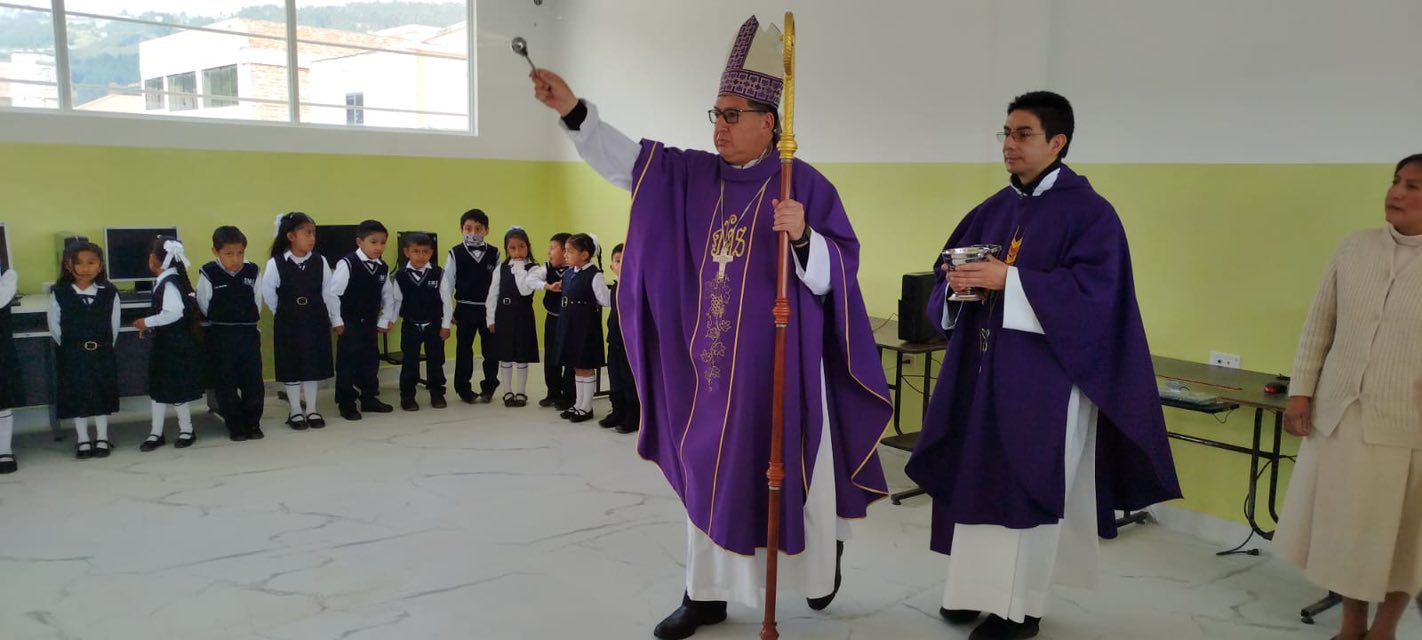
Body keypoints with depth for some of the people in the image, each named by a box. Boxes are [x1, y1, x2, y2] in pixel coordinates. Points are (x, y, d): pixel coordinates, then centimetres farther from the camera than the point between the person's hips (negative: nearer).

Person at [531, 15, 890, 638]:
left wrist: (803, 236, -29)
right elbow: (625, 159, 0)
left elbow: (839, 270, -10)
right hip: (708, 363, 5)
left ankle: (823, 561, 37)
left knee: (792, 471, 8)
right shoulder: (692, 175, 6)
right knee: (708, 473, 12)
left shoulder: (804, 184, -8)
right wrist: (573, 110, -12)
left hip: (778, 365, -4)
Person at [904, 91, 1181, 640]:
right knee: (977, 475, 10)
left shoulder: (1089, 212, -7)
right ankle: (978, 585, 23)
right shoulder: (993, 210, 13)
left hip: (1043, 376, -6)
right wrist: (958, 283, -9)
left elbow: (1092, 290, -19)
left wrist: (1008, 279, -24)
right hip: (983, 367, 7)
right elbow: (949, 273, 15)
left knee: (1026, 483, -1)